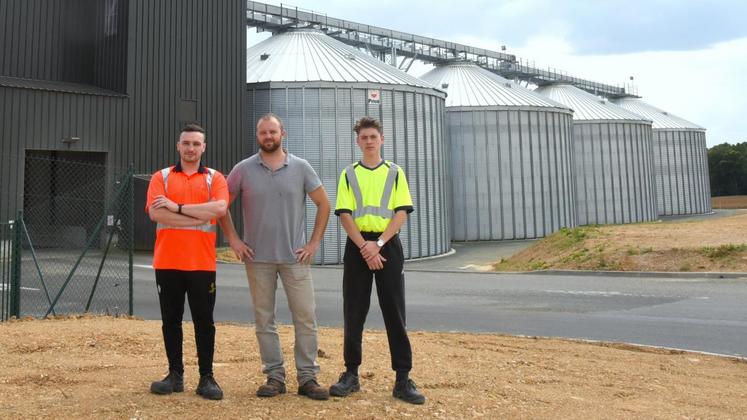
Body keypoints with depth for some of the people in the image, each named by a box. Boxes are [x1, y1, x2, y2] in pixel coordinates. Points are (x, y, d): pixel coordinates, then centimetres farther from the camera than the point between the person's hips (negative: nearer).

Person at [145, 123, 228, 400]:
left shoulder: (215, 178, 6)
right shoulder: (162, 177, 8)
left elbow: (219, 208, -14)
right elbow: (156, 213, -8)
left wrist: (177, 207, -13)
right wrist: (199, 217, -11)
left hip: (202, 263, -1)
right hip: (167, 262, 1)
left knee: (204, 321, 4)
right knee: (171, 320, 9)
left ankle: (207, 377, 13)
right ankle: (175, 375, 21)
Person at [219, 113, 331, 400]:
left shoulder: (301, 168, 1)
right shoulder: (243, 169, 2)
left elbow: (323, 204, 5)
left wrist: (314, 242, 0)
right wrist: (233, 239, 0)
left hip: (295, 257, 0)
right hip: (258, 258, 1)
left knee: (306, 317, -1)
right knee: (264, 319, 6)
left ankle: (308, 378, 10)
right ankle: (274, 377, 18)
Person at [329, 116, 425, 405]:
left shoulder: (395, 172, 7)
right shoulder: (349, 174, 8)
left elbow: (402, 212, -2)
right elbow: (344, 214, -1)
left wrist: (378, 244, -13)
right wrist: (364, 246, -13)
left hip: (387, 245, -1)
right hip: (357, 246, 1)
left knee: (394, 313, -1)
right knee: (354, 313, 4)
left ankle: (403, 378, 4)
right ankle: (351, 373, 16)